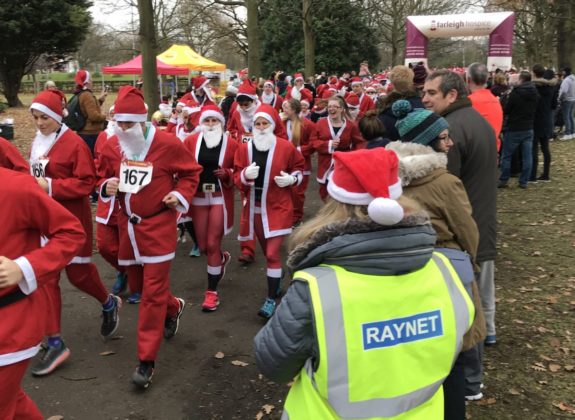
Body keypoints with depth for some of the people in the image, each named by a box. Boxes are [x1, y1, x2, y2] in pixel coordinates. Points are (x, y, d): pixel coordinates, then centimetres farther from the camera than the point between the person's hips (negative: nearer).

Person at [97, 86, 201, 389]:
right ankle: (173, 307, 48)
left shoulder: (167, 144, -12)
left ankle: (147, 360, 3)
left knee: (153, 291, -5)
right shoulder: (112, 146, 0)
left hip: (158, 225, -5)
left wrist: (181, 194, -14)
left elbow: (190, 172, 2)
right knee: (137, 285, 17)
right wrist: (107, 185, -8)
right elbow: (104, 175, 15)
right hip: (127, 225, 6)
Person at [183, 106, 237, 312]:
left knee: (212, 245, -3)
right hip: (198, 197, 3)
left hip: (220, 198, -3)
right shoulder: (191, 141, -2)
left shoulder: (231, 144, -5)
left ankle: (212, 292, 11)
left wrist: (227, 174, -19)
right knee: (203, 246, 10)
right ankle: (222, 258, 46)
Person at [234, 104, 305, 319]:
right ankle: (276, 284, 41)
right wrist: (245, 175, -21)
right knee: (266, 251, 17)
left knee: (273, 254, -9)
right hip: (253, 208, 4)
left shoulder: (286, 147, -6)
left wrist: (292, 178, -13)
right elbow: (237, 177, 1)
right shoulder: (244, 148, 0)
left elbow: (299, 167, 8)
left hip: (277, 208, -4)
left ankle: (271, 299, 0)